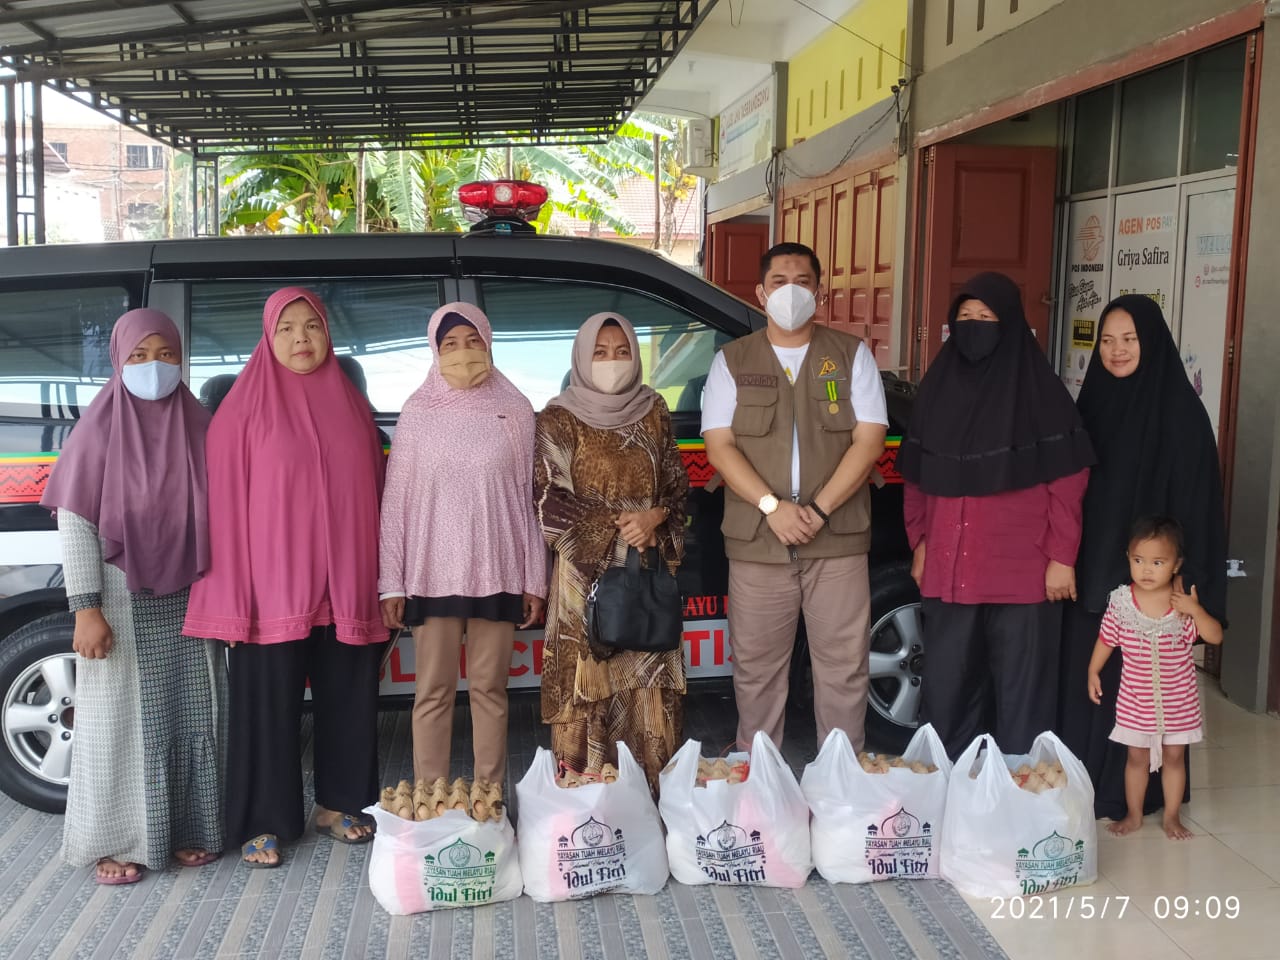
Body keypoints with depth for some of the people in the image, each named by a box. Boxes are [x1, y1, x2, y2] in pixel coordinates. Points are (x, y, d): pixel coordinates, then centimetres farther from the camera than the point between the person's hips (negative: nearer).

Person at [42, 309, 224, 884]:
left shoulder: (198, 428, 4)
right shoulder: (99, 430, -7)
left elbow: (218, 516, 7)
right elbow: (75, 523, -9)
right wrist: (86, 608, -14)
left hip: (189, 601, 4)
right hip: (122, 601, -3)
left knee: (193, 718, 9)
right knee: (122, 721, 5)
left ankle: (189, 830, 23)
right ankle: (117, 843, 16)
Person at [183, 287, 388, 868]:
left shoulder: (350, 403, 9)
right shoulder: (245, 408, -3)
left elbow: (373, 493, 11)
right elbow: (228, 503, -6)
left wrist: (382, 580, 7)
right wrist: (233, 597, -12)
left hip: (346, 585, 4)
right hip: (273, 587, -4)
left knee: (345, 697, 13)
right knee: (270, 703, 4)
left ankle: (336, 805, 30)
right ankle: (266, 822, 18)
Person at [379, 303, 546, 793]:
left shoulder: (515, 411, 4)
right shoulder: (418, 413, 3)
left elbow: (529, 498, 5)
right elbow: (396, 500, 3)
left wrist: (534, 580, 3)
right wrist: (391, 583, -1)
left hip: (497, 573, 0)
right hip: (432, 574, 0)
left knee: (489, 689, 6)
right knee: (433, 692, 3)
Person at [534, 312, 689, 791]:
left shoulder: (653, 413, 10)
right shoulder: (560, 419, -1)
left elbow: (677, 486, 12)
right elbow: (550, 502, -8)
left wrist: (655, 519, -9)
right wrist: (619, 526, -11)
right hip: (587, 577, -3)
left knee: (649, 691, 3)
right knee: (589, 693, -3)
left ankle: (650, 795, 12)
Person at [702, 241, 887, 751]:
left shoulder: (852, 355, 7)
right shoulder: (732, 361, 8)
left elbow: (869, 441, -2)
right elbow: (719, 446, -1)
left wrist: (819, 510, -13)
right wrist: (772, 507, -15)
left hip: (838, 540, 0)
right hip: (756, 542, 1)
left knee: (844, 668, 4)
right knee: (756, 669, 8)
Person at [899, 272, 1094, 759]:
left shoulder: (1040, 393, -4)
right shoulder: (937, 388, 8)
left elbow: (1068, 480, -5)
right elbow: (915, 477, 14)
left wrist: (1061, 558, -8)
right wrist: (919, 543, 12)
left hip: (1022, 572, -4)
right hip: (948, 570, 4)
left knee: (1021, 689, 3)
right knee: (945, 684, 10)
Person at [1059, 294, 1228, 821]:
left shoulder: (1179, 408, -8)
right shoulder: (1093, 402, 8)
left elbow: (1196, 497, -10)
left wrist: (1187, 577, -15)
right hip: (1091, 569, 5)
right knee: (1083, 675, 9)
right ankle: (1082, 781, 21)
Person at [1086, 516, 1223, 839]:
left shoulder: (1184, 603, -11)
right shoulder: (1121, 601, -10)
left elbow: (1215, 637, -13)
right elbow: (1106, 639, 2)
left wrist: (1196, 610, -27)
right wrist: (1093, 672, 3)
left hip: (1178, 700, 0)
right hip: (1136, 700, 0)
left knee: (1174, 756, 12)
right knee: (1137, 757, 12)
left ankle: (1172, 816, 27)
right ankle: (1134, 815, 26)